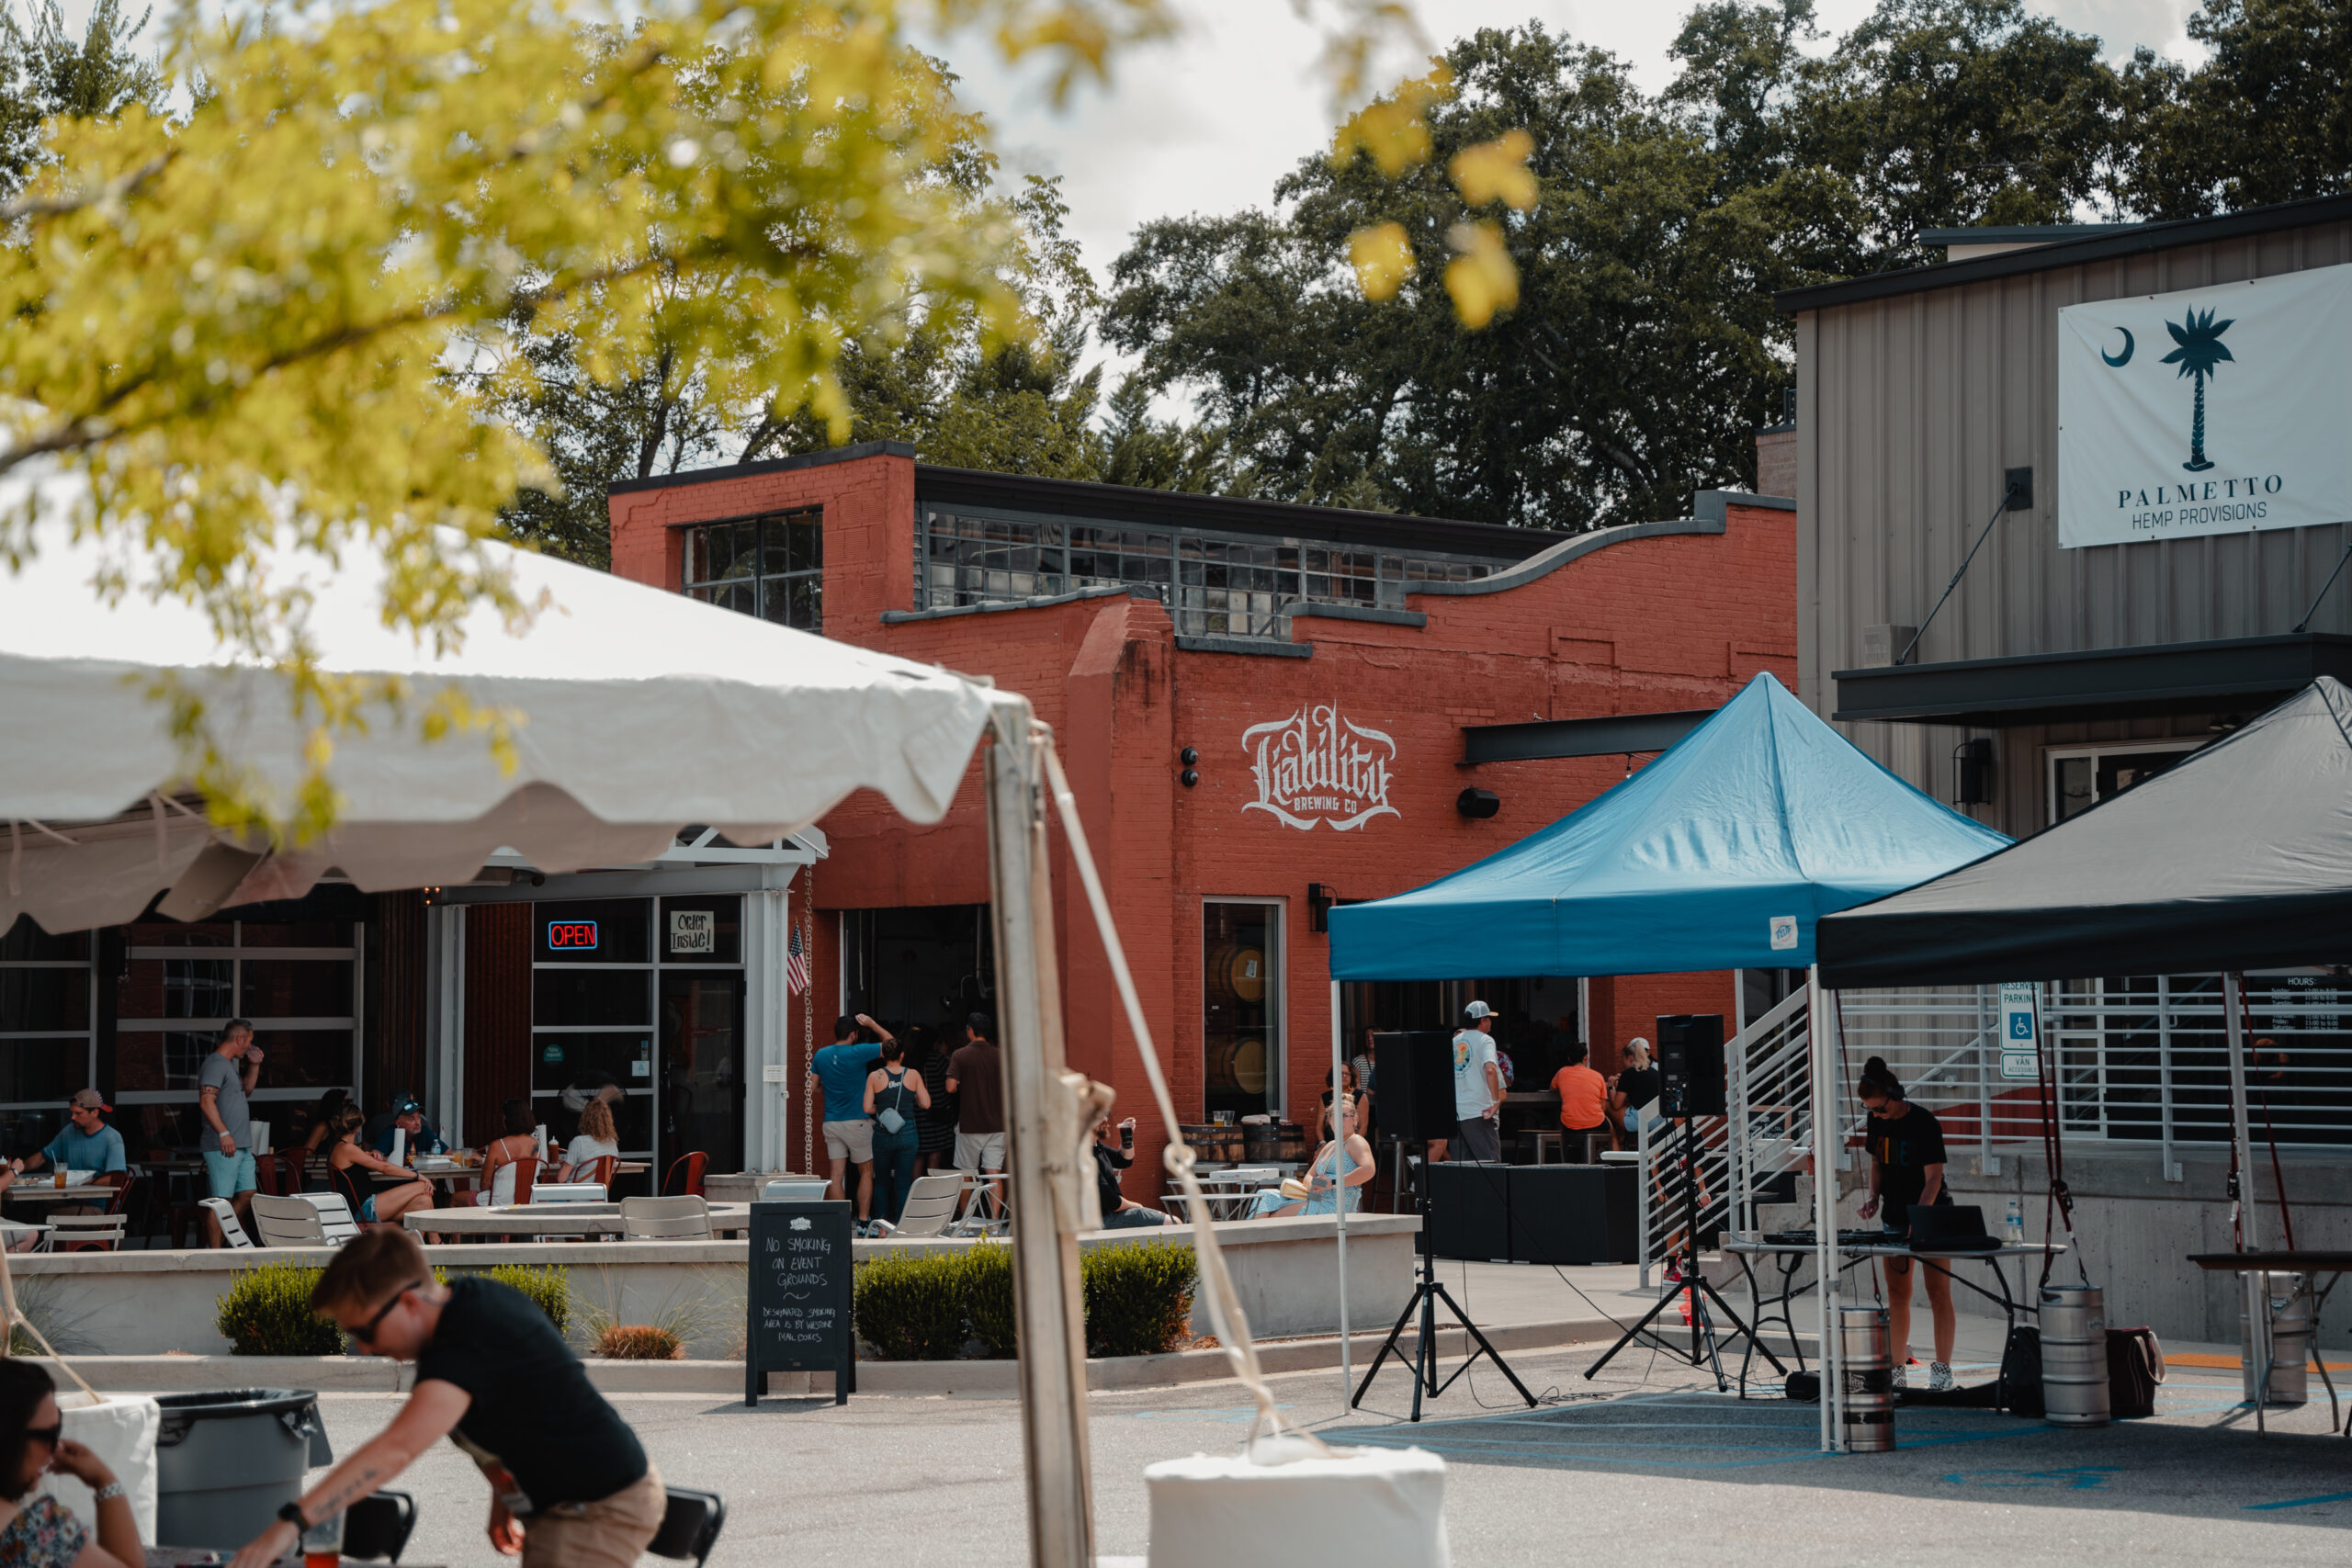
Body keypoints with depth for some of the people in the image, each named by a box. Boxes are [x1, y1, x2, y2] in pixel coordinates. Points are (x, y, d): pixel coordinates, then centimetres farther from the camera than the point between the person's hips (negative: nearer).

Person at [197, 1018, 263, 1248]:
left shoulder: (233, 1063, 19)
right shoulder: (215, 1064, -12)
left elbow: (246, 1089, 35)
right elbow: (207, 1102, -21)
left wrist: (254, 1066, 20)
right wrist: (224, 1133, -24)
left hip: (242, 1146, 10)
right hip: (224, 1147, -10)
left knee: (246, 1195, 12)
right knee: (222, 1200, -8)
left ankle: (226, 1242, 20)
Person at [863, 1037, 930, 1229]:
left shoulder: (874, 1076, -3)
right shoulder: (913, 1075, -1)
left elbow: (867, 1108, -5)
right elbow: (926, 1104, 1)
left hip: (883, 1134, 0)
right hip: (908, 1133, 0)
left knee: (882, 1182, 14)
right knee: (903, 1183, 6)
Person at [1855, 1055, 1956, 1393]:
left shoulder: (1924, 1123, -18)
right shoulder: (1876, 1122, 1)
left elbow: (1933, 1178, -19)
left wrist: (1918, 1222, -27)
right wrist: (1874, 1197, -4)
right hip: (1894, 1217, 6)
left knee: (1938, 1293, -4)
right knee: (1897, 1294, 6)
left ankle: (1942, 1369, 0)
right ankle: (1897, 1368, 11)